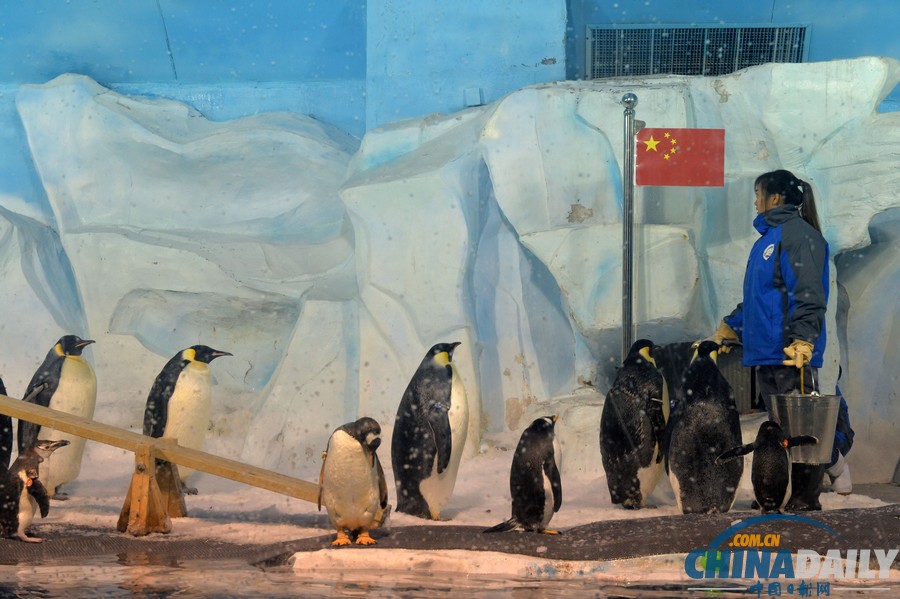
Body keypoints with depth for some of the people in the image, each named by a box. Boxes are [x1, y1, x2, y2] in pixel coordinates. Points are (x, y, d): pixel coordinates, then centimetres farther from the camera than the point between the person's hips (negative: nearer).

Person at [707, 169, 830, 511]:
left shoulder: (797, 233, -7)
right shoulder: (768, 236, 22)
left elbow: (809, 294, -17)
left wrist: (802, 340, -24)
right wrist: (729, 328, 32)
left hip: (792, 354, -9)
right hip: (765, 352, 9)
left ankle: (806, 497, -4)